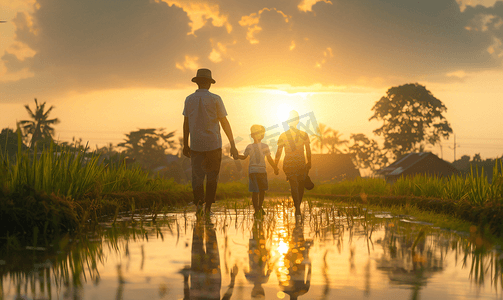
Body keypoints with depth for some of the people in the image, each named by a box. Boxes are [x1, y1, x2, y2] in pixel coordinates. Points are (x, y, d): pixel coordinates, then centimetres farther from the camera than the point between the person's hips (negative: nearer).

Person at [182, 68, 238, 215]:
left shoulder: (189, 99, 3)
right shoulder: (215, 99, -5)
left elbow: (186, 124, 9)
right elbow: (224, 123, -5)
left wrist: (185, 144, 18)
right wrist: (232, 145, -1)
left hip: (196, 145, 2)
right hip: (213, 145, -1)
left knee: (197, 175, 1)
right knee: (212, 176, 11)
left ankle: (199, 199, -24)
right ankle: (208, 206, 11)